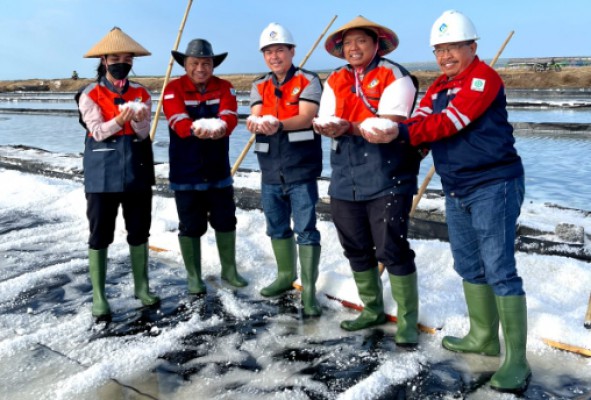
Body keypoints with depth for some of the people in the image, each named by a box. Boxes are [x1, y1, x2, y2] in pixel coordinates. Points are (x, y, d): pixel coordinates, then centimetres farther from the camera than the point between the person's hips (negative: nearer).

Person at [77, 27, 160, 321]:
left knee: (139, 231, 11)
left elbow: (143, 133, -3)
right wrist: (119, 120, -30)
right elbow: (98, 131, -13)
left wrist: (137, 120, -24)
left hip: (137, 171, 3)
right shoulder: (90, 95, -4)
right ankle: (99, 297, 10)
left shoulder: (141, 93, 5)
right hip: (102, 174, -3)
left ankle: (142, 288, 26)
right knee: (100, 235, 1)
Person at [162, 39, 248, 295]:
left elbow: (230, 117, -15)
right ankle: (193, 276, 20)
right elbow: (179, 122, -21)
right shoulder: (173, 89, -5)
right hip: (185, 171, -3)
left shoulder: (224, 88, 3)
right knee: (191, 225, 5)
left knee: (225, 220, 11)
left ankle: (229, 270, 28)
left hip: (218, 169, 3)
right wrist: (197, 128, -43)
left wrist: (219, 127, -38)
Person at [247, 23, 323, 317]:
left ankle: (309, 290, 2)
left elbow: (306, 117, -18)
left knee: (305, 229, -5)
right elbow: (256, 116, -3)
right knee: (277, 227, 16)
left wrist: (277, 124, -37)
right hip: (271, 168, 6)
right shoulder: (259, 86, 12)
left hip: (301, 167, -6)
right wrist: (257, 124, -28)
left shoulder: (308, 81, -4)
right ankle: (286, 276, 34)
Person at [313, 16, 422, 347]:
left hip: (387, 178, -6)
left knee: (393, 251, -5)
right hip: (346, 179, 6)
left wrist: (349, 126, -30)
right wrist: (331, 129, -20)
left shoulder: (394, 77, -6)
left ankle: (408, 321, 10)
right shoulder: (334, 82, 12)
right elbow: (328, 123, 3)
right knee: (357, 250, 14)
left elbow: (388, 124, -19)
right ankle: (373, 310, 32)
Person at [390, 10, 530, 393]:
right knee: (469, 267, 16)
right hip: (456, 189, 9)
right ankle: (484, 337, 32)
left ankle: (517, 360, -1)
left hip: (494, 185, -9)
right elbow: (419, 121, 0)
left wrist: (400, 132, -26)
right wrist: (388, 128, -20)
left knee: (499, 270, -9)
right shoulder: (439, 86, 15)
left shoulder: (484, 77, -11)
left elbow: (450, 123, -23)